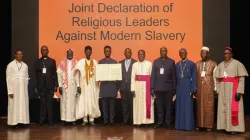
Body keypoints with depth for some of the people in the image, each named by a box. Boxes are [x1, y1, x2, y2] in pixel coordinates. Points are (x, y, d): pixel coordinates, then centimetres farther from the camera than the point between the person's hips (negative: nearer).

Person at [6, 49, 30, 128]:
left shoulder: (25, 65, 7)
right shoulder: (10, 65, -3)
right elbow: (8, 79, -4)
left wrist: (26, 88, 6)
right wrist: (10, 91, -9)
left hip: (23, 89, 3)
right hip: (14, 89, -3)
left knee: (23, 105, 1)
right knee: (14, 106, -3)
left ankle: (22, 121, 7)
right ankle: (15, 122, 1)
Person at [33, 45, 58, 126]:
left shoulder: (52, 61, 8)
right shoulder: (37, 62, 10)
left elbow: (55, 74, 5)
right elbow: (35, 75, 7)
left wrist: (56, 85, -1)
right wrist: (36, 87, 1)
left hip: (50, 86, 0)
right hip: (41, 86, 1)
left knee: (49, 103, 2)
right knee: (42, 103, 3)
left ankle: (50, 120, 7)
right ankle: (42, 120, 9)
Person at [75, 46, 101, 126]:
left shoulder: (95, 62, 5)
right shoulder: (80, 62, 1)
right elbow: (77, 74, -1)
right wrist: (78, 85, -7)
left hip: (93, 86, 1)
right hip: (84, 86, -1)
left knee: (93, 102, 2)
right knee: (83, 102, -1)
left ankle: (91, 119, 10)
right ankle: (85, 120, 8)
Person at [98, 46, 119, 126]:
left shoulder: (114, 62, 8)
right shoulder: (100, 62, 9)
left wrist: (117, 86, -1)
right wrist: (98, 81, -12)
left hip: (112, 85, 0)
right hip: (104, 85, 0)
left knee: (112, 104, 2)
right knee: (104, 104, 3)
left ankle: (112, 120, 7)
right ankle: (105, 121, 9)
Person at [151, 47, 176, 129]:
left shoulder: (171, 62, 5)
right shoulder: (156, 61, 9)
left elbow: (174, 76, 2)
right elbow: (153, 75, 5)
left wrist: (174, 88, -2)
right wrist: (152, 87, -1)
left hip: (168, 88, -1)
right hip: (158, 88, 1)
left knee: (168, 106, 4)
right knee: (159, 106, 6)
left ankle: (168, 122, 13)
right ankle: (160, 121, 15)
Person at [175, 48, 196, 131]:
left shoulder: (191, 64, -1)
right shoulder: (177, 64, 10)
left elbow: (194, 78, -3)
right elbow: (175, 78, 11)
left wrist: (193, 90, -10)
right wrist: (174, 89, 5)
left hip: (188, 87, -4)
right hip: (179, 88, 4)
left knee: (188, 106, -1)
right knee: (179, 106, 6)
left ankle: (188, 125, 6)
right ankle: (180, 125, 14)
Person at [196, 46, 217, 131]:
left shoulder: (213, 64, 0)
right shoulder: (197, 64, 8)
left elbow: (215, 77, 0)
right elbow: (195, 77, 8)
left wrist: (215, 89, -3)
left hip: (209, 88, -3)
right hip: (199, 88, 3)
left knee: (209, 107, 0)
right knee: (199, 106, 6)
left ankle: (208, 125, 7)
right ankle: (199, 124, 14)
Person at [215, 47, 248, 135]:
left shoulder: (237, 64, -6)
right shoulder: (220, 65, 9)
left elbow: (242, 79, -8)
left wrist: (239, 92, -15)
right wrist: (218, 91, 4)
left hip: (233, 89, -5)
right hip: (223, 90, 5)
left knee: (233, 108, -3)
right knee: (223, 108, 7)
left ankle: (234, 127, 3)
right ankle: (223, 126, 15)